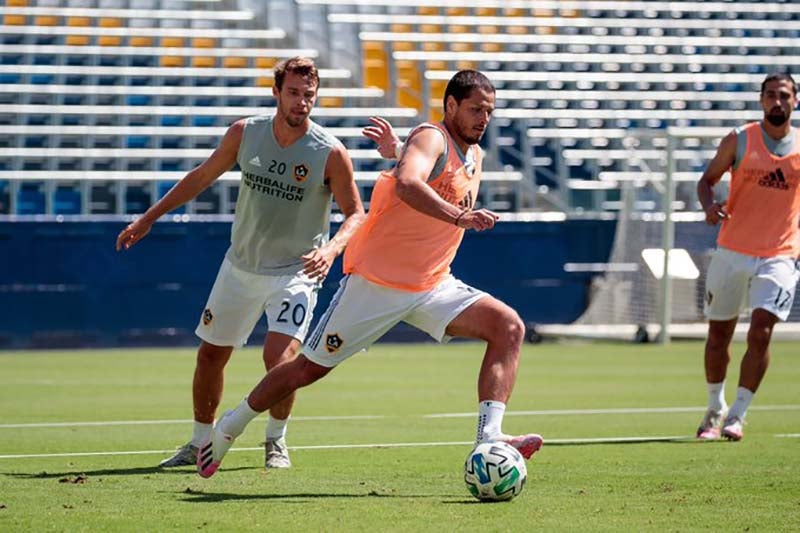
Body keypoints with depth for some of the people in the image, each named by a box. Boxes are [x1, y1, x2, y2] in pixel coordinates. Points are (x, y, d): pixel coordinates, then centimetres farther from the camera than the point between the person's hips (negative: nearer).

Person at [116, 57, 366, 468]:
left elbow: (356, 214, -9)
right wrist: (149, 217, 12)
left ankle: (276, 441, 4)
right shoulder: (244, 133, -5)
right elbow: (203, 176, 10)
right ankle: (200, 442, 29)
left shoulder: (331, 153, -16)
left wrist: (332, 248, -30)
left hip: (295, 272, -4)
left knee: (279, 357, -21)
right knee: (210, 354, 9)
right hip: (240, 266, 4)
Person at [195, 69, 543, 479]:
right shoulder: (432, 138, -15)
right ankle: (228, 427, 25)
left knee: (508, 326, -15)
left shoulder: (474, 156, 11)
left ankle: (489, 438, -25)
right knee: (309, 368, 3)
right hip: (374, 282, -7)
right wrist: (460, 216, -47)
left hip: (432, 288, 7)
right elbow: (407, 184, -37)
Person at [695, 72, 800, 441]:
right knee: (719, 334, 8)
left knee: (760, 333, -16)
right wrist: (709, 205, -16)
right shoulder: (739, 141, -1)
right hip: (732, 252, 1)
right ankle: (715, 409, 28)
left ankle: (737, 416, -8)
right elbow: (707, 179, 6)